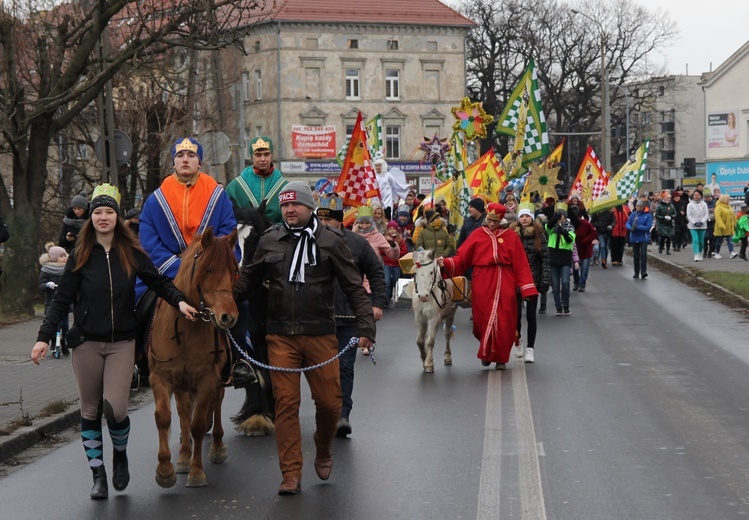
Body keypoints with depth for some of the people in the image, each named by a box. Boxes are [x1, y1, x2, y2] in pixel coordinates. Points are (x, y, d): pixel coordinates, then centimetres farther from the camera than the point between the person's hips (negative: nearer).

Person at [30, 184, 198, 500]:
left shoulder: (132, 254, 0)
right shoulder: (80, 257, 0)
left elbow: (158, 282, 5)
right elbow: (61, 300, 0)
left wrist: (179, 301, -14)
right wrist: (44, 337, -7)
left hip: (121, 343, -1)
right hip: (87, 342, 1)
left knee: (115, 408, -12)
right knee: (90, 411, 7)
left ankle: (120, 456, 18)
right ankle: (98, 475, 19)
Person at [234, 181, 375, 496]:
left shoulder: (331, 241, 2)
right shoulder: (269, 241, 8)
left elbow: (354, 288, 1)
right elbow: (247, 278, 19)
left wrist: (365, 328, -8)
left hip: (320, 335, -1)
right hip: (280, 336, 1)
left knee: (329, 402, 1)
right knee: (285, 403, -2)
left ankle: (323, 451, 32)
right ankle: (291, 474, 4)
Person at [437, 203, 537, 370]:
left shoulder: (511, 236, 4)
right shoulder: (477, 235, 6)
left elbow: (521, 264, 1)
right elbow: (461, 259, 3)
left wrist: (526, 288, -4)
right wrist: (445, 263, -14)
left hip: (505, 285, 0)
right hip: (483, 285, 0)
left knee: (504, 321, -1)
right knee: (484, 319, -1)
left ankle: (501, 358, 12)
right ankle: (486, 354, 20)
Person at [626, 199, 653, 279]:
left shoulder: (648, 215, -8)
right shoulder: (633, 214, 3)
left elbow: (648, 227, -14)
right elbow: (628, 223, 4)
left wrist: (637, 226, -19)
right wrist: (631, 228, -18)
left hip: (643, 238, -4)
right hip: (634, 238, 4)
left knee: (643, 254, -18)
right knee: (635, 256, 10)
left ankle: (643, 272, -17)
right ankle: (636, 273, 21)